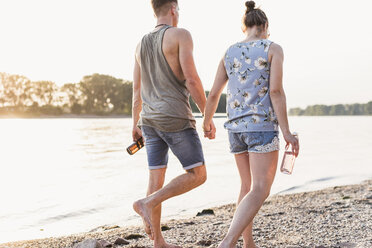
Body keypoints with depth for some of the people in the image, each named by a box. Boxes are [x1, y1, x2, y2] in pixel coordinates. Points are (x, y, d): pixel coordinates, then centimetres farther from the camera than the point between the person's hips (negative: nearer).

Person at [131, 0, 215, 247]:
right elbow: (192, 80, -15)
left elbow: (136, 89, 17)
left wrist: (136, 124, 25)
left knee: (157, 179, 8)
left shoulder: (142, 44, 14)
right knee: (197, 175, -1)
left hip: (151, 120, 8)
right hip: (176, 119, -8)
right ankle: (148, 203, -15)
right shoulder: (181, 35, -7)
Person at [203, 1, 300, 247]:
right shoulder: (273, 49, -3)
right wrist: (287, 132, -13)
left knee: (248, 186, 17)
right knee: (260, 191, -8)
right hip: (263, 126, -6)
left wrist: (207, 122, 25)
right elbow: (275, 91, -14)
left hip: (237, 126, 6)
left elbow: (214, 94, 8)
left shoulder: (229, 53, 10)